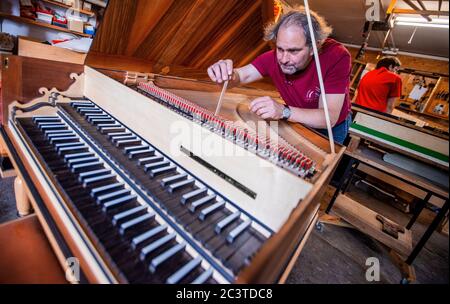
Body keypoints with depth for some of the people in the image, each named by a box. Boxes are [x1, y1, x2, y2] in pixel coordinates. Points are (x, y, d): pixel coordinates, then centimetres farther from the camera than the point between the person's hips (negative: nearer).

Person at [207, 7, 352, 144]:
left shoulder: (337, 57, -32)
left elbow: (329, 118, -37)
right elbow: (242, 75, -19)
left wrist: (284, 111, -53)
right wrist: (226, 74, -44)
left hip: (333, 126, -2)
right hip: (299, 121, 3)